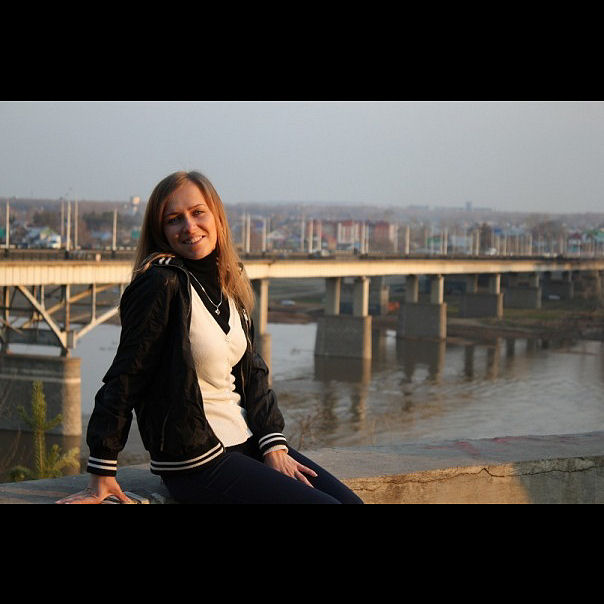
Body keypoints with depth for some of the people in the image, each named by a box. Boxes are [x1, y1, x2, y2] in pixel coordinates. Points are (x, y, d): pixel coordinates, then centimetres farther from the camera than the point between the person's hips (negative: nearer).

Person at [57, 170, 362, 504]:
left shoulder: (228, 283, 9)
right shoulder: (161, 284, -15)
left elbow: (252, 371, 11)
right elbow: (125, 377, -16)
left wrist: (274, 445, 0)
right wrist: (102, 476, -16)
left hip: (245, 439, 8)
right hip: (197, 463, -8)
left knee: (349, 500, 2)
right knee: (322, 502, -14)